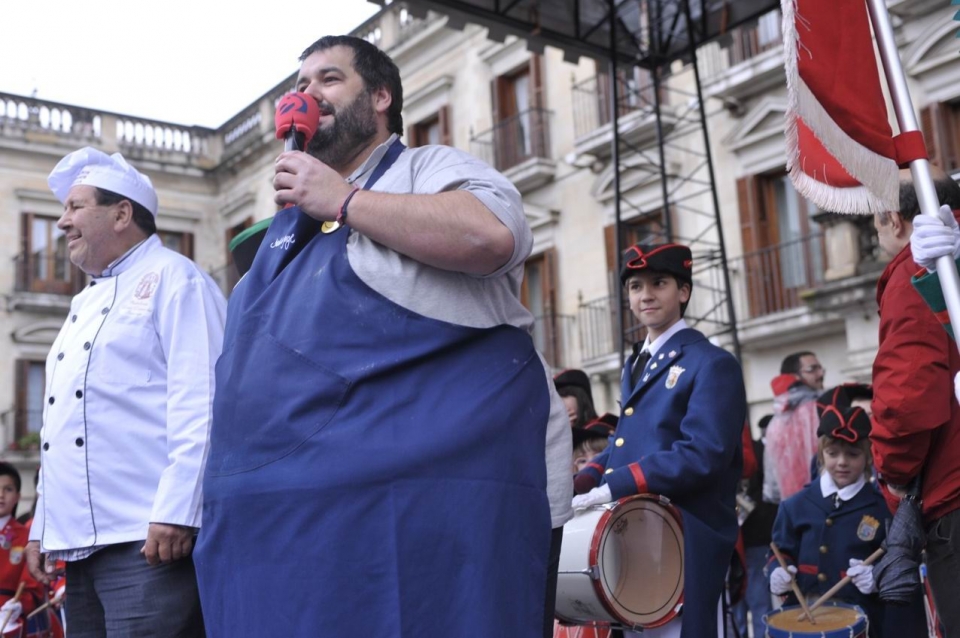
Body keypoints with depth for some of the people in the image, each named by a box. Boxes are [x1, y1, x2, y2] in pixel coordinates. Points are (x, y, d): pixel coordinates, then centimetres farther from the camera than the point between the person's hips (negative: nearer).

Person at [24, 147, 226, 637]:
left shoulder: (172, 279, -3)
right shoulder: (85, 303, 24)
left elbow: (198, 402, -15)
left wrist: (175, 511, -22)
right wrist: (42, 528, 21)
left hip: (147, 538, -8)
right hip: (81, 542, 9)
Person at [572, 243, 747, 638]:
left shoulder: (713, 364, -7)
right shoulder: (635, 365, 21)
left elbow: (702, 455, -19)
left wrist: (612, 487, -24)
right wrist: (581, 483, 1)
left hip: (683, 542, -8)